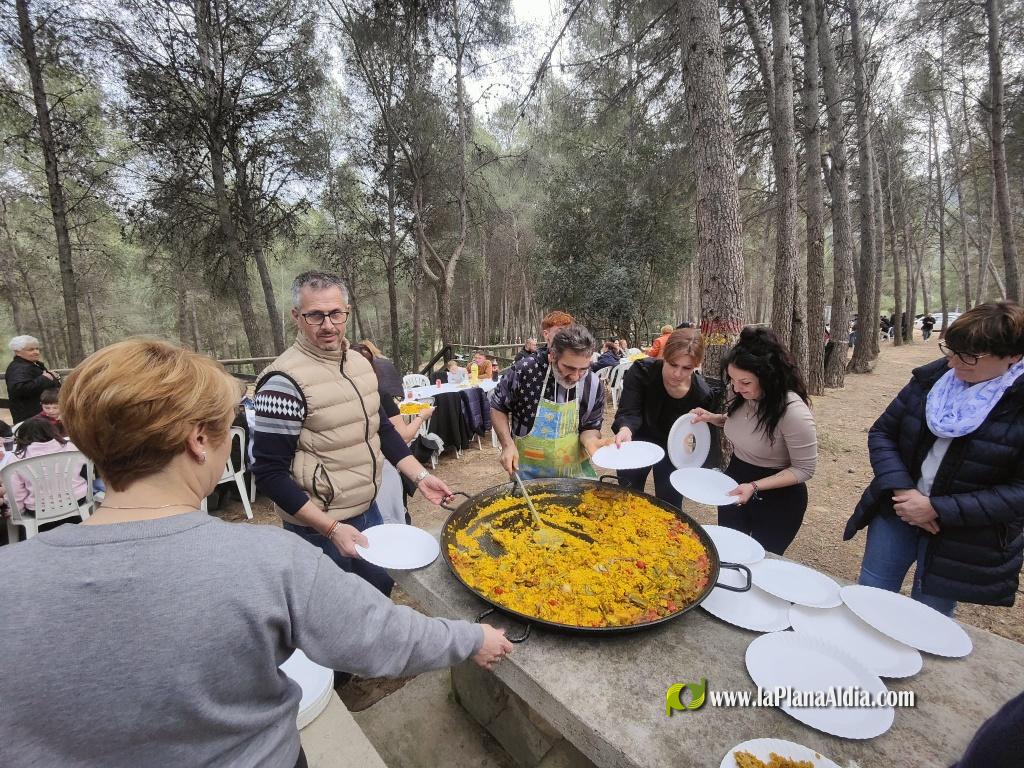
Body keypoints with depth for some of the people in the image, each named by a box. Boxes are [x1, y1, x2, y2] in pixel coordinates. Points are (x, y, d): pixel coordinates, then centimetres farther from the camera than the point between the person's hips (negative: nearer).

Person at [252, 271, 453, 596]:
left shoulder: (360, 363, 2)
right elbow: (269, 473, -18)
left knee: (381, 588, 23)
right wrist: (331, 528, -22)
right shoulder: (284, 381, -20)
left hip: (368, 509, 7)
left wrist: (420, 476, 1)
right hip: (317, 527, -6)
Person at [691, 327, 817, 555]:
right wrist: (713, 418, -8)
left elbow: (804, 469, -20)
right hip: (734, 481, 6)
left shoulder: (794, 411, -29)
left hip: (777, 496, -5)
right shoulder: (738, 393, -11)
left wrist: (754, 487, -29)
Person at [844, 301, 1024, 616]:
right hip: (896, 514, 3)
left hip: (962, 540, -2)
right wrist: (901, 489, -16)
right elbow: (882, 433, -2)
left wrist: (938, 509, -22)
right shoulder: (931, 378, -5)